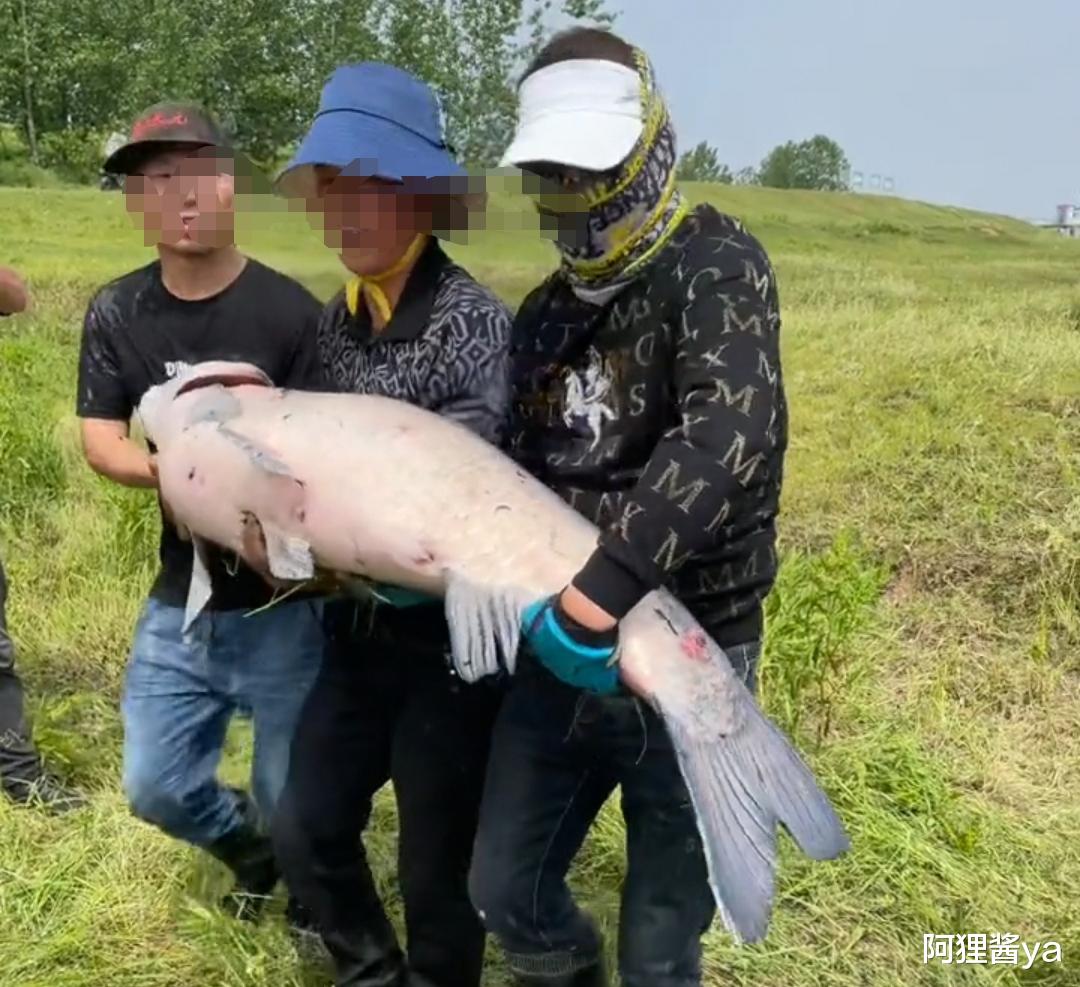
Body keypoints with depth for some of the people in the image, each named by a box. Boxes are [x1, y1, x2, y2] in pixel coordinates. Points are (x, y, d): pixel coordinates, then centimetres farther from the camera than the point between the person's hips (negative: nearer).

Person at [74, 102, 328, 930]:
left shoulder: (290, 311, -13)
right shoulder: (117, 313, 1)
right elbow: (98, 437, -3)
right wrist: (161, 467, -23)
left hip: (285, 600, -4)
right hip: (181, 601, 5)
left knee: (295, 800, 10)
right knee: (155, 786, 15)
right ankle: (251, 848, 47)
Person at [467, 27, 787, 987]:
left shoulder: (717, 263, -12)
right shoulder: (547, 311, 10)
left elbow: (733, 431, -29)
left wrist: (604, 587, -37)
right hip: (559, 651, 6)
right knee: (506, 891, 17)